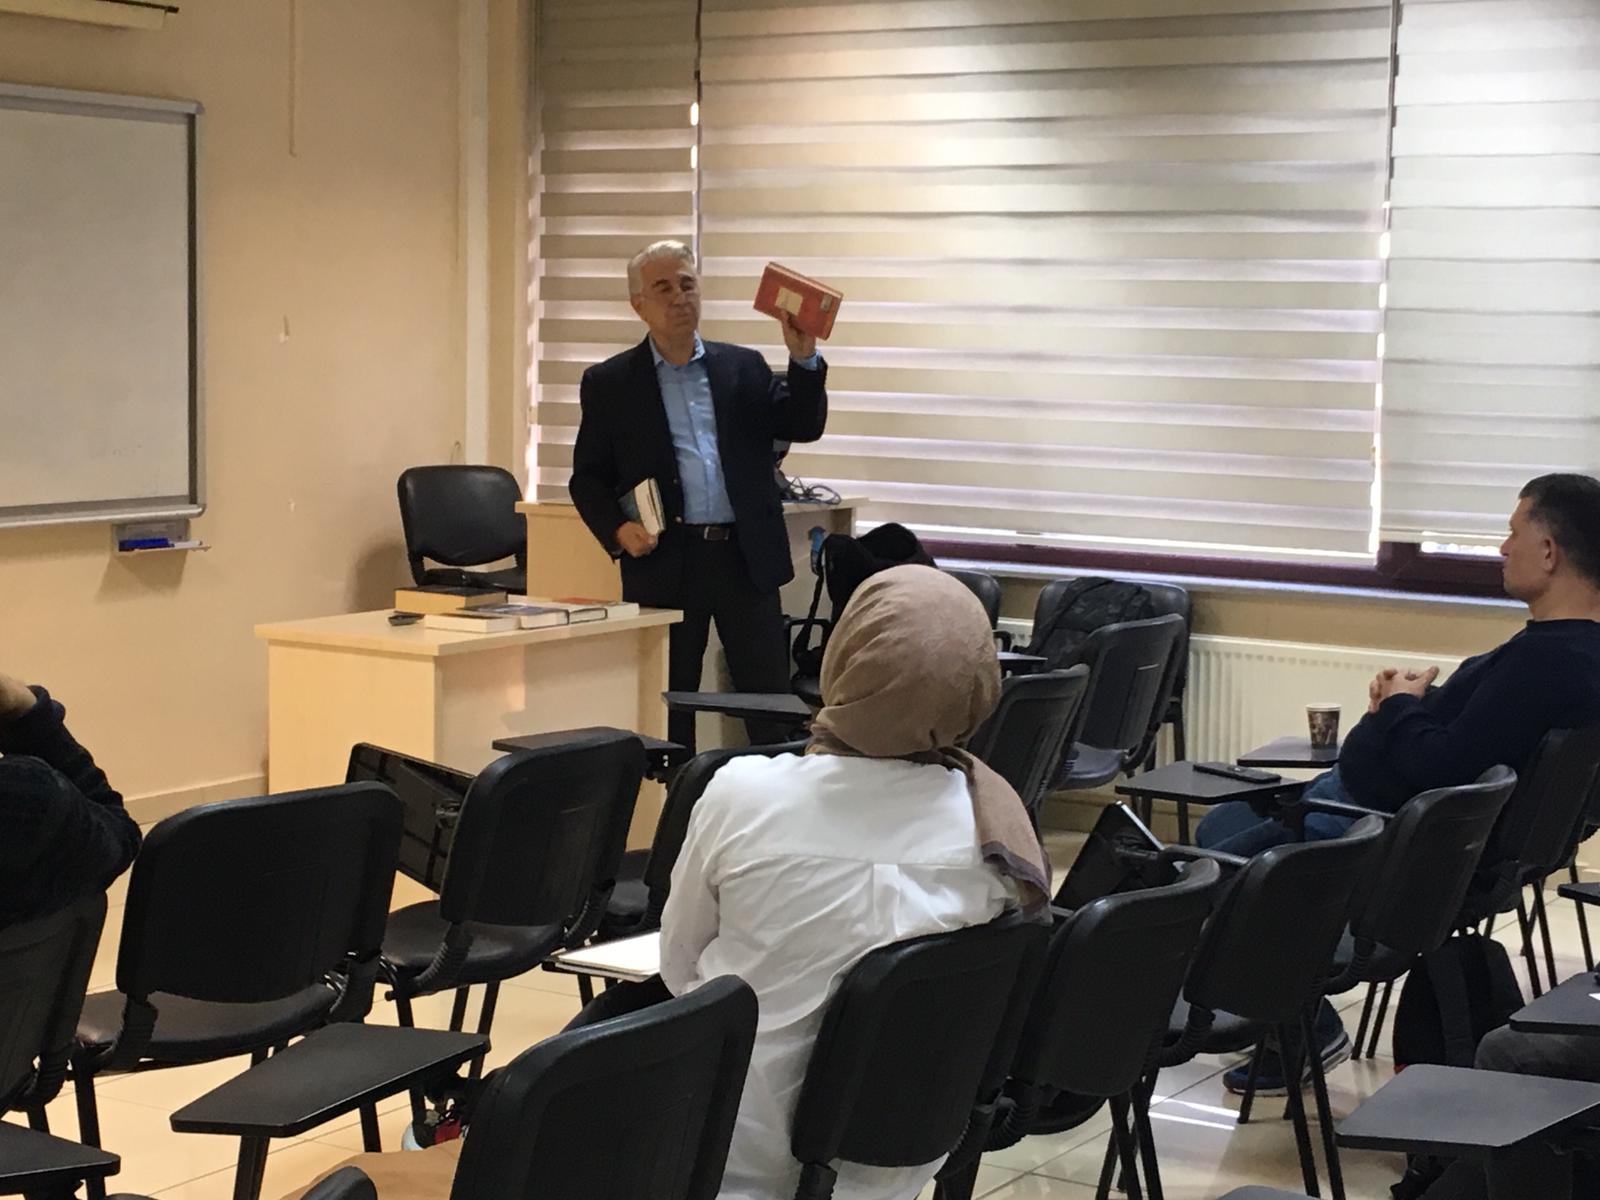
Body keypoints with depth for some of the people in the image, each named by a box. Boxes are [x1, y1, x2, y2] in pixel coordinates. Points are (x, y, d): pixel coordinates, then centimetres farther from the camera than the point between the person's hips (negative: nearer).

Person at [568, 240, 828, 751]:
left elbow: (803, 427, 3)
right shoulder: (609, 384, 5)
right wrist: (617, 528, -12)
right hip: (666, 564, -1)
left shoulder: (744, 368, 11)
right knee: (668, 709, 5)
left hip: (747, 558, 2)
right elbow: (587, 478, 6)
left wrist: (804, 359, -10)